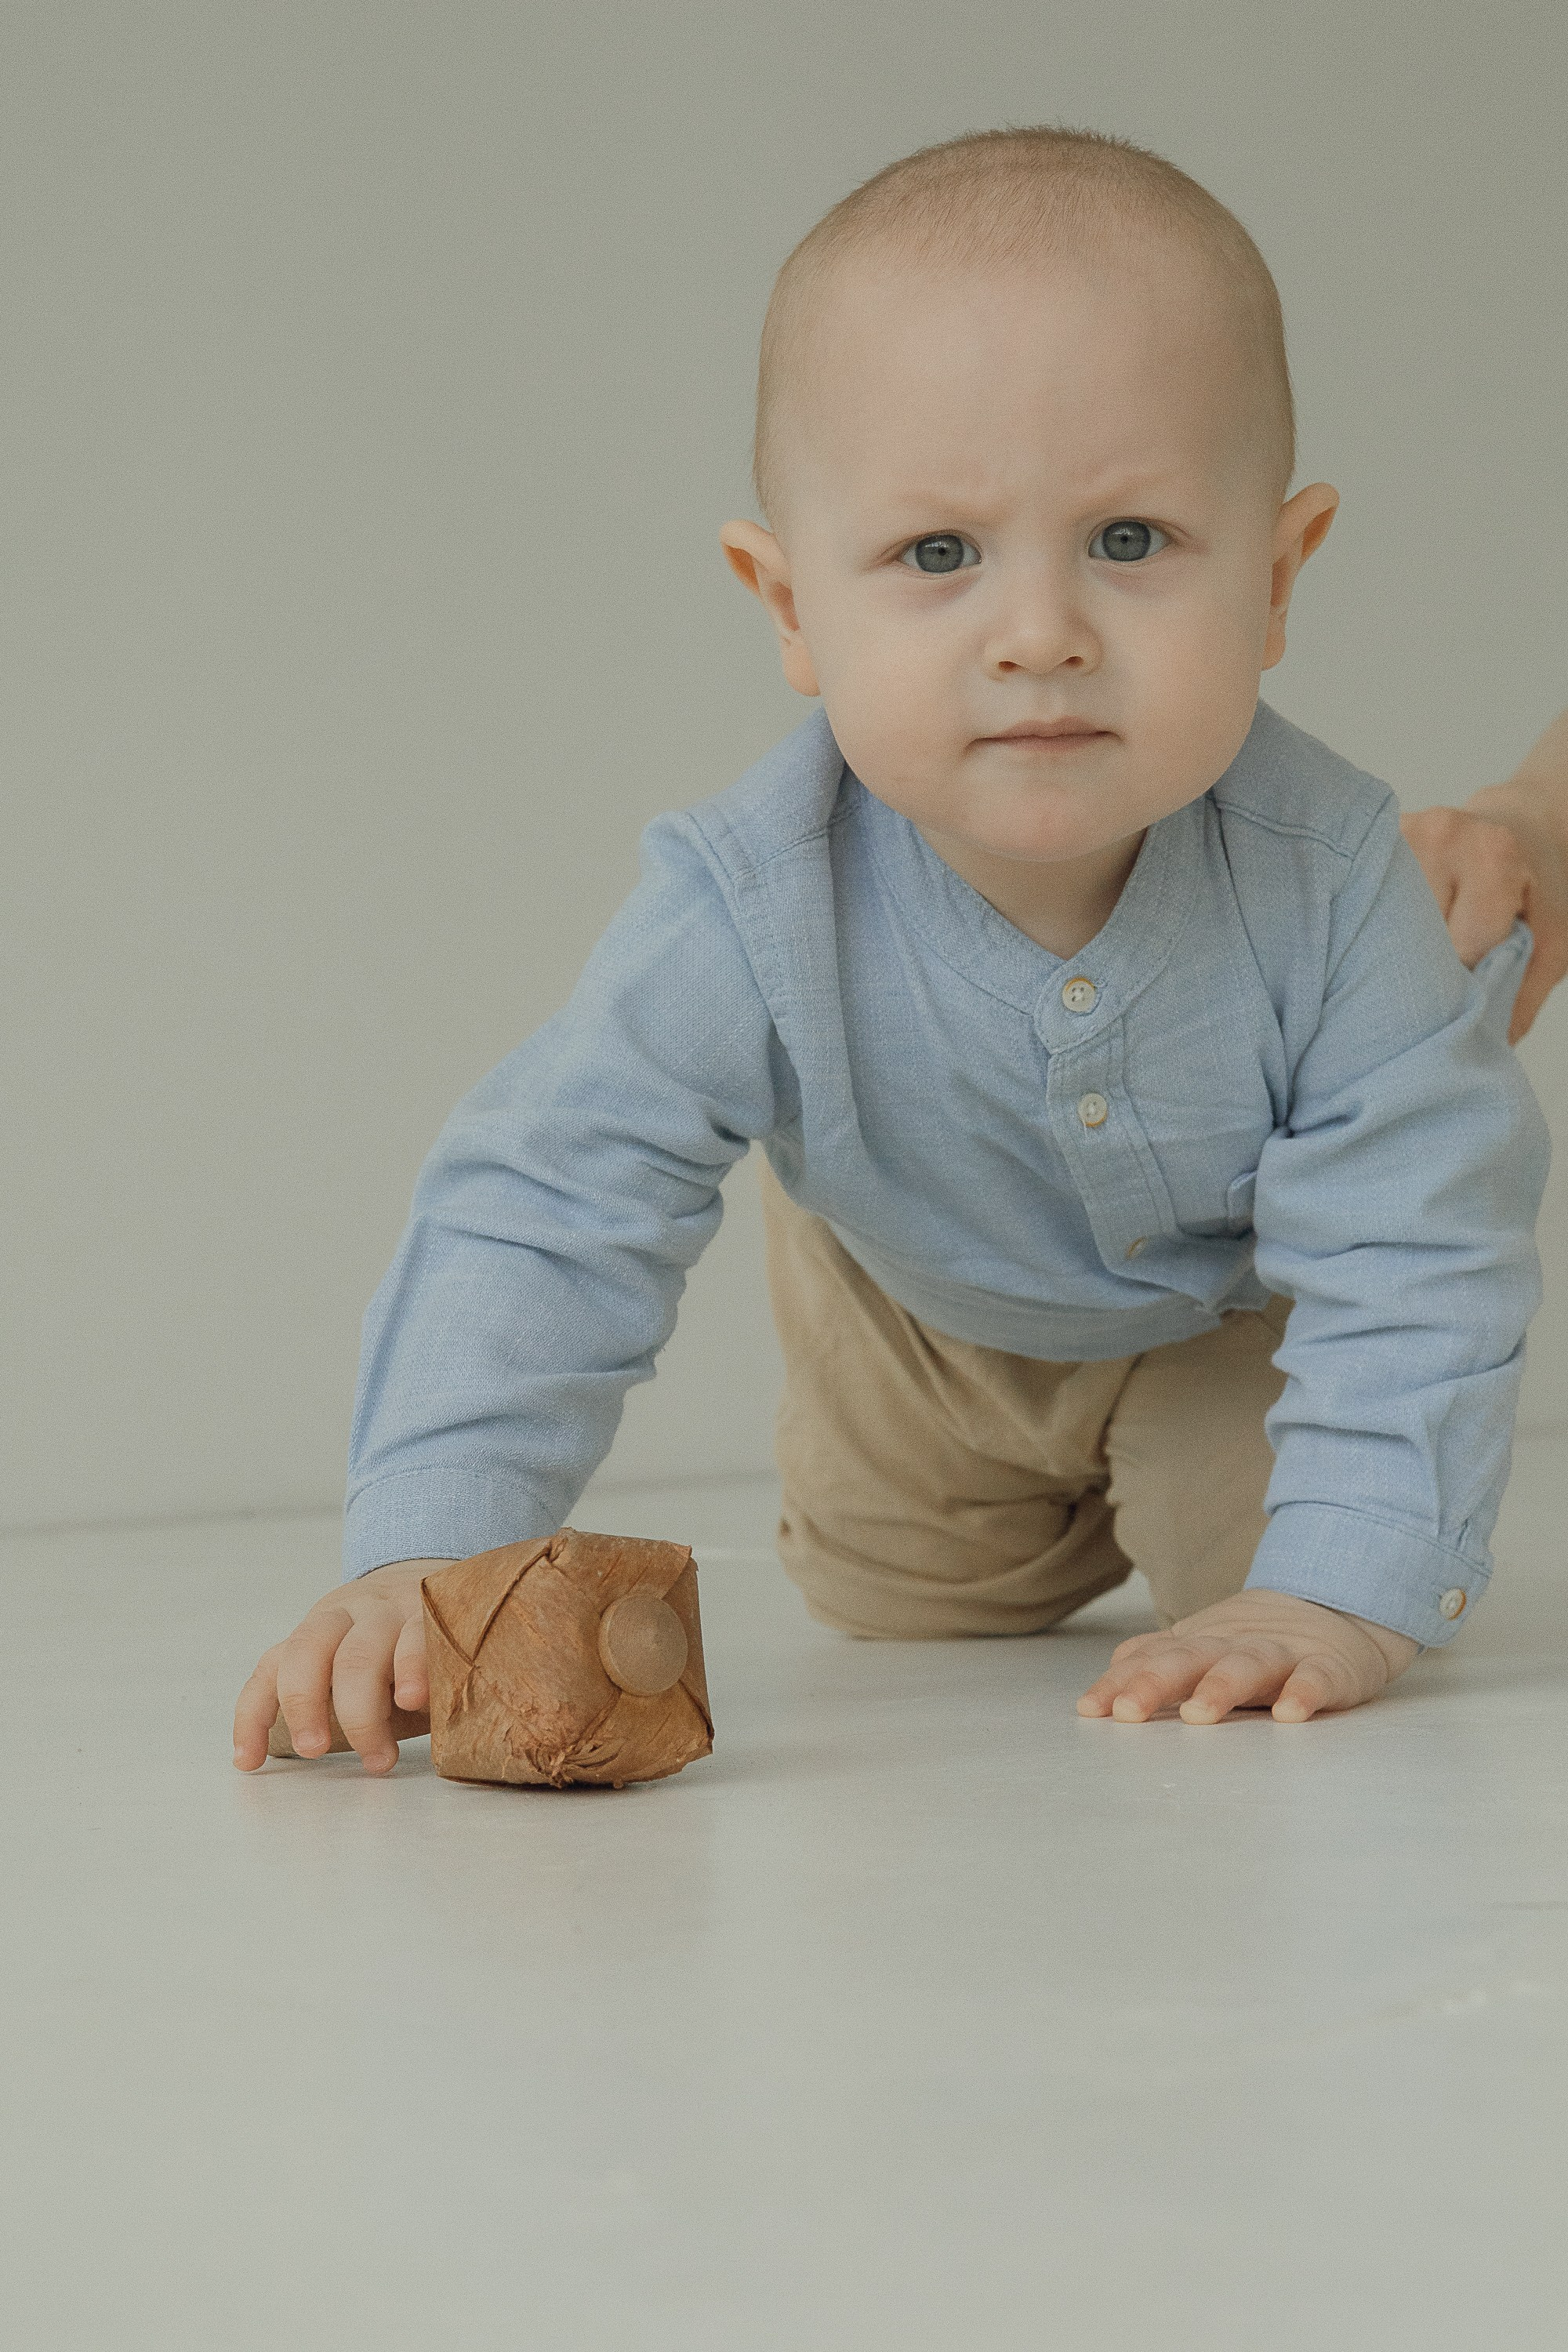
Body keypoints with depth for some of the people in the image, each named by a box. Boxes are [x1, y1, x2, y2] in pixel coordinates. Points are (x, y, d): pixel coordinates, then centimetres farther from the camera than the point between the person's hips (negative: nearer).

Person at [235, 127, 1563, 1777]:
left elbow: (1414, 1256, -35)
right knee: (891, 1609, 20)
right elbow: (541, 1216, -38)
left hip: (1242, 1310, -1)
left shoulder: (1335, 890, -40)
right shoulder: (743, 916, -40)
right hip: (925, 1318, 2)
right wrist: (426, 1556, -50)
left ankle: (1186, 1501, 30)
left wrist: (1339, 1595, -45)